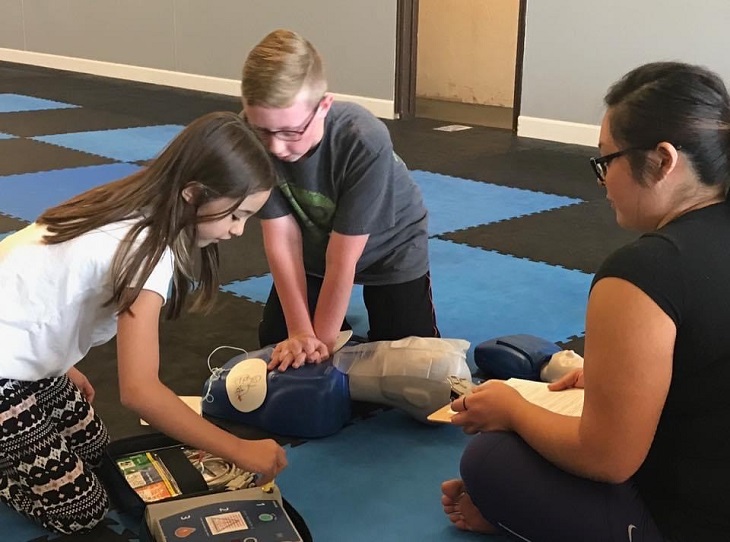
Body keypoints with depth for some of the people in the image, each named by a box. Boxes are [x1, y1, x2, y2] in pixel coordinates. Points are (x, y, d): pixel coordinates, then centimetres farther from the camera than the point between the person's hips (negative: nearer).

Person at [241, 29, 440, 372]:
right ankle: (337, 320, 32)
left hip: (389, 248, -3)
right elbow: (281, 240, -24)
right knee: (275, 343, 4)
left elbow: (342, 258, -33)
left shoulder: (365, 142, -40)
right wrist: (301, 332, -27)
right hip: (315, 245, 3)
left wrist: (323, 340, -25)